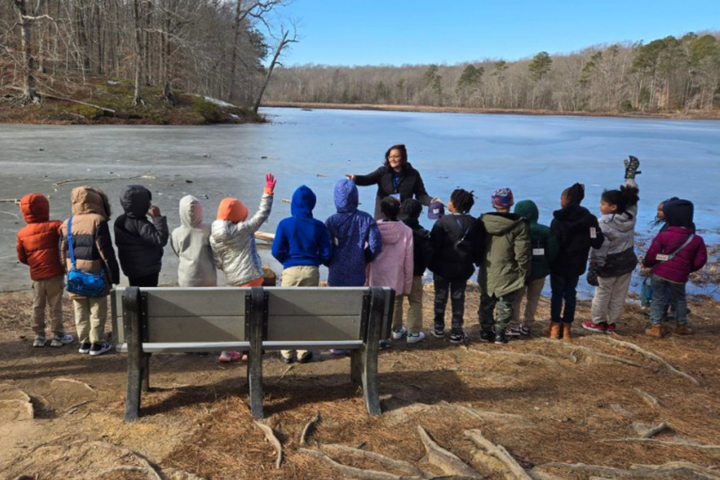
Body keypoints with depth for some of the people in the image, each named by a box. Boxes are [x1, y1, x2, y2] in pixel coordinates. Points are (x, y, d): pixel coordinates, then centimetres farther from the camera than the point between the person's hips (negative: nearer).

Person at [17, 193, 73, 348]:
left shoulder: (22, 233, 4)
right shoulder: (53, 226, -10)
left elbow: (21, 257, 8)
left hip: (36, 276, 4)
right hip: (54, 273, -4)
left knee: (37, 306, 14)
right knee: (55, 306, 4)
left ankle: (39, 336, 20)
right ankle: (58, 336, 10)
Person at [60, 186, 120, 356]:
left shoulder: (66, 224, 7)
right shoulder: (97, 221, -13)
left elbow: (63, 252, 11)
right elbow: (106, 251, -15)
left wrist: (68, 270, 20)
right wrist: (114, 274, -9)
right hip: (95, 273, -5)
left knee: (80, 311, 14)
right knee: (97, 310, 6)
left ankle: (84, 342, 22)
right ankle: (96, 343, 11)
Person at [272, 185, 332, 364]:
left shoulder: (285, 224, -7)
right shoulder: (319, 226, -3)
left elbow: (277, 251, -7)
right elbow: (326, 254, -2)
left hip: (291, 271, -1)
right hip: (311, 271, 1)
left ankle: (287, 353, 14)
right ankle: (303, 352, 15)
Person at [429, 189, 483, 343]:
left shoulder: (443, 222, -15)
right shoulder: (475, 224, -2)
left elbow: (434, 245, -14)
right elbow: (479, 248, 4)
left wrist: (432, 264, -3)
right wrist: (474, 262, 17)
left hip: (442, 267, -3)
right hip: (463, 268, 3)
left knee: (441, 297, 12)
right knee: (458, 299, 10)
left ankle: (439, 328, 23)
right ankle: (456, 332, 12)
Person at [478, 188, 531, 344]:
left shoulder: (483, 221, -1)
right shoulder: (519, 225, -13)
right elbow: (522, 254, -12)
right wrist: (524, 273, -1)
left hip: (487, 273, 4)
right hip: (507, 274, -3)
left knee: (486, 303, 15)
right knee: (505, 305, 9)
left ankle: (485, 331, 20)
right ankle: (499, 334, 12)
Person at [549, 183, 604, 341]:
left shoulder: (558, 219, -15)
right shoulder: (589, 219, -5)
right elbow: (597, 242, -4)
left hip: (559, 264, -3)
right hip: (576, 265, 3)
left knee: (557, 294, 9)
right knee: (570, 295, 13)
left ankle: (556, 326, 14)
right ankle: (566, 327, 17)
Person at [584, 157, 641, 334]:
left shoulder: (603, 223, -23)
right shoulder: (630, 215, -9)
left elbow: (598, 248, -20)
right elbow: (632, 197, 6)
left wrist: (594, 267, -12)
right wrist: (631, 174, 12)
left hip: (609, 265, -6)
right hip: (627, 262, 6)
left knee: (602, 294, 12)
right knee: (619, 295, 14)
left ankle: (598, 322, 23)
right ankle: (611, 323, 24)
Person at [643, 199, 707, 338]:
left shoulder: (663, 236, -9)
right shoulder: (697, 240, -2)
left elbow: (651, 255, -7)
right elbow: (700, 261, 2)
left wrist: (646, 264, 14)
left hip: (660, 273, -1)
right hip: (679, 276, 2)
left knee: (658, 299, 10)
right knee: (680, 300, 22)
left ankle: (656, 326, 7)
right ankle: (681, 326, 31)